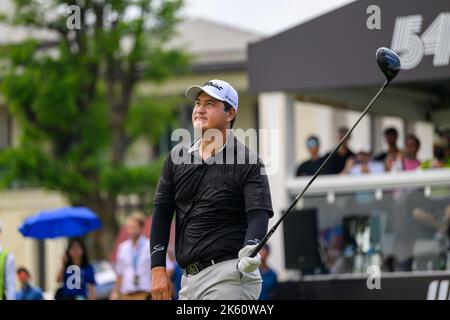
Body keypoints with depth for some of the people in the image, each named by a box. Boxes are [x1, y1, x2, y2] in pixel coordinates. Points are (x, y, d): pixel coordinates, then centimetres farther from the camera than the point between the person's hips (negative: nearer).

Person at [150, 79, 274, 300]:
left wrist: (250, 249, -35)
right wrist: (158, 269, 4)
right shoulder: (177, 156, 12)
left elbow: (258, 215, -13)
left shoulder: (248, 163, -4)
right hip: (189, 278, 6)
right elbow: (162, 214, 12)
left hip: (229, 276, -6)